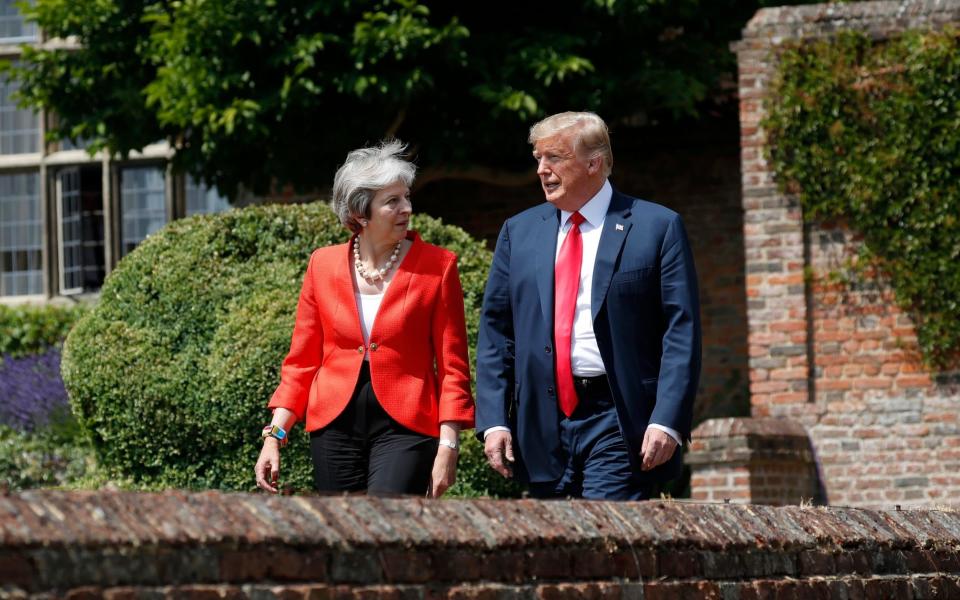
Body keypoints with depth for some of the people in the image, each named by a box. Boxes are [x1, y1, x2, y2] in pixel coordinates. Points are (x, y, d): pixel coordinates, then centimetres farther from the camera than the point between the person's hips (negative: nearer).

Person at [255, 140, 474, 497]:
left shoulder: (437, 267, -1)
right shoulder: (323, 265, 7)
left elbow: (453, 367, 0)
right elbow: (301, 361, 11)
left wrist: (448, 445, -8)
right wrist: (275, 434, 2)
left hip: (405, 427, -3)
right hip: (335, 424, 3)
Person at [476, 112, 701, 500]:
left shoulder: (657, 228, 0)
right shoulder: (519, 232, 13)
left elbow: (681, 332, -4)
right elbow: (495, 332, 11)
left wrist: (667, 421, -14)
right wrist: (493, 420, 1)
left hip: (618, 422, -5)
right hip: (542, 422, 5)